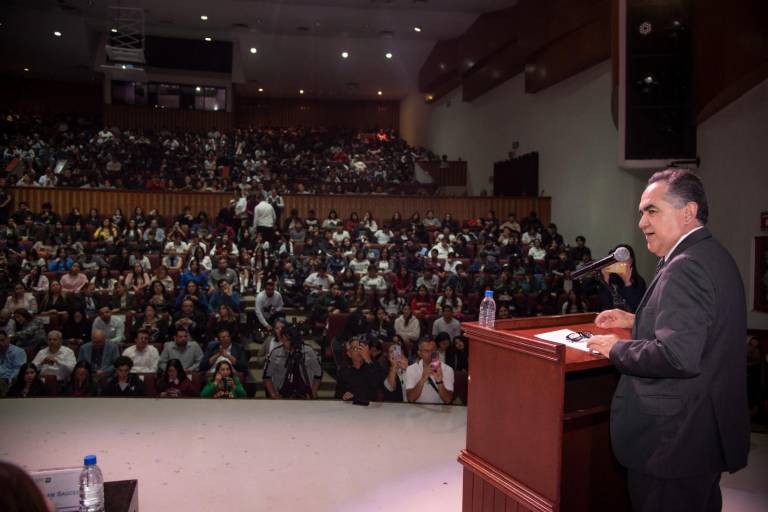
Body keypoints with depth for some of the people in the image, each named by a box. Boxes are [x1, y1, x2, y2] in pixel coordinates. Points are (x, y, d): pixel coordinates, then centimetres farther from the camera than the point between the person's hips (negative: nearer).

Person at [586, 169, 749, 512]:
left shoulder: (684, 268, -23)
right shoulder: (714, 255, 9)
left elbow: (680, 356, -32)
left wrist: (617, 349, -18)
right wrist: (637, 321, 14)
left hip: (675, 441, -10)